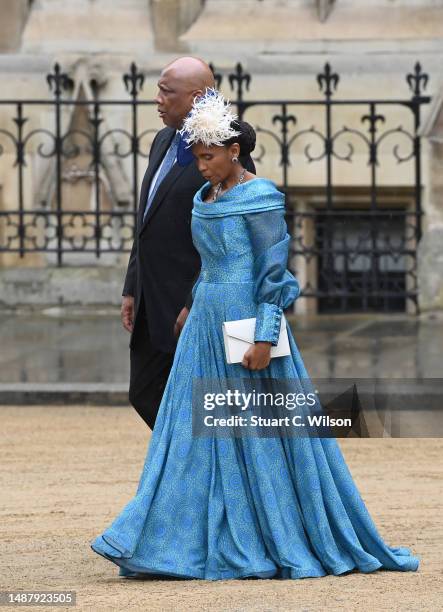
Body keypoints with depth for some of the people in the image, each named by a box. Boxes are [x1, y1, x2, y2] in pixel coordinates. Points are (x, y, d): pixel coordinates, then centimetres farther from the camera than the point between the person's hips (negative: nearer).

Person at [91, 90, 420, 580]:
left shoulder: (259, 198, -12)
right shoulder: (206, 200, 12)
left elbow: (274, 269, -15)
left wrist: (265, 337, -21)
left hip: (248, 320, -8)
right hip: (207, 322, 8)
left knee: (261, 431, -2)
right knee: (194, 430, 3)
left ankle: (293, 543, 8)